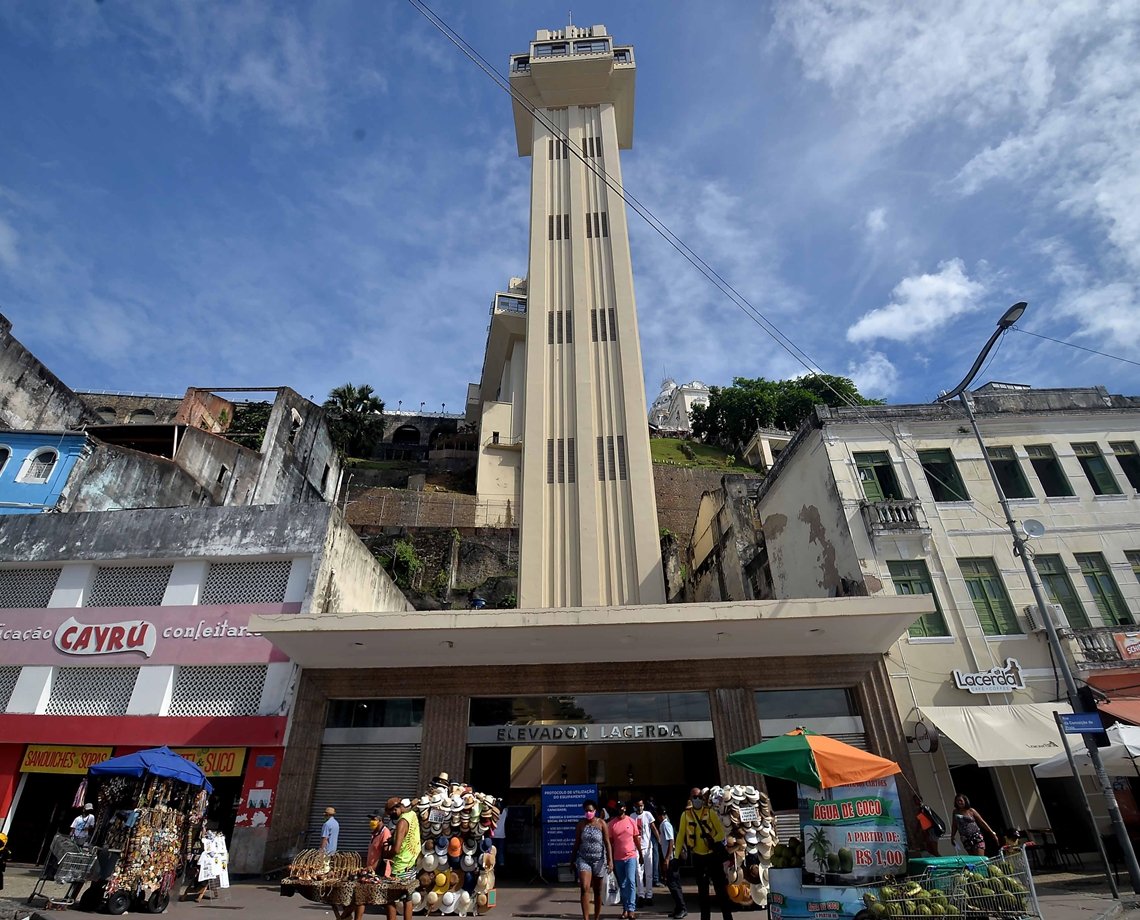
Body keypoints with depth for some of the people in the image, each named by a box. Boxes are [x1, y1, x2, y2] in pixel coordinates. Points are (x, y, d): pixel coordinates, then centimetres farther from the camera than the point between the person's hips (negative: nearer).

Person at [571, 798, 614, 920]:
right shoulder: (581, 823, -2)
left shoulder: (601, 823, -6)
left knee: (598, 892, 11)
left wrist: (610, 861, -15)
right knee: (585, 889, -15)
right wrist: (572, 860, 9)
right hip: (583, 859, 0)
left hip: (599, 860, 0)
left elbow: (607, 842, -8)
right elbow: (576, 843, 6)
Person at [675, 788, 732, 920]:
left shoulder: (710, 812, -4)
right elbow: (681, 835, -1)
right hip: (697, 856, 1)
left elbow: (721, 831, -5)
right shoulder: (685, 815, -2)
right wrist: (677, 855, -3)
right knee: (702, 889, 12)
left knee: (720, 886, 1)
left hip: (713, 854, -1)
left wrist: (715, 841, -25)